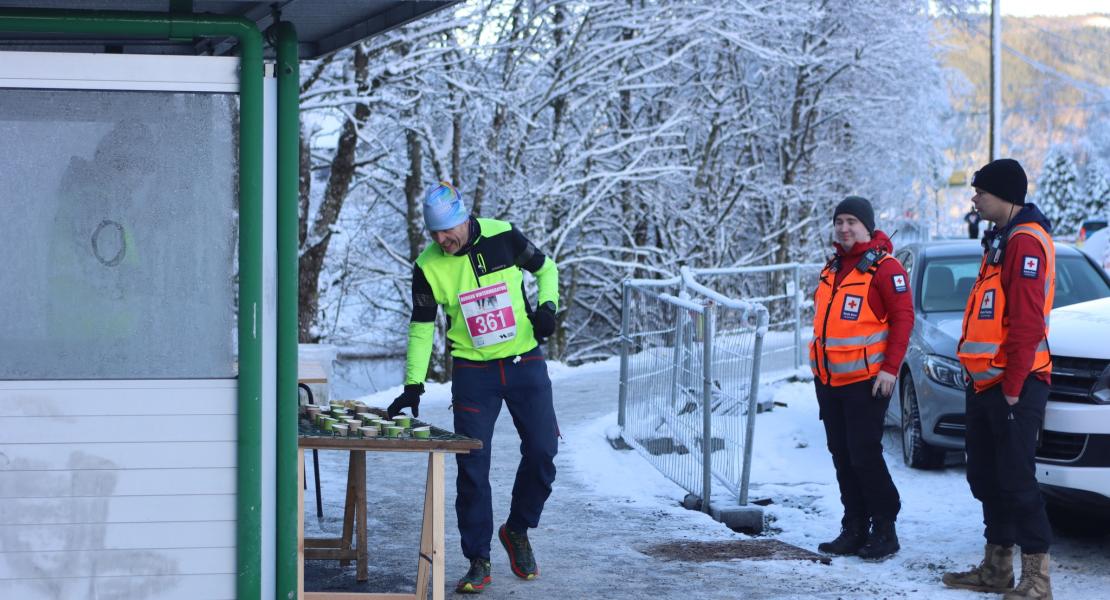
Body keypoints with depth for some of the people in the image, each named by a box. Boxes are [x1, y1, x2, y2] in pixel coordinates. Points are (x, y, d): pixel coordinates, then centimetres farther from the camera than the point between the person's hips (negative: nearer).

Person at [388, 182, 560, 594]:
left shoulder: (503, 237, -9)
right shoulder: (428, 267, -9)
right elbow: (421, 328, -3)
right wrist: (413, 384, -12)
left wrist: (547, 305, -8)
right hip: (473, 371, 0)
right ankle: (478, 562, 3)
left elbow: (545, 268, 9)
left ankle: (517, 530, 23)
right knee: (472, 466, -5)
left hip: (525, 363, 1)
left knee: (542, 452, -2)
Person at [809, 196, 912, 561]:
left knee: (865, 455, -9)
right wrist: (819, 366, 19)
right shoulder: (833, 268, 15)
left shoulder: (884, 268, -9)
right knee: (842, 458, 9)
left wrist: (890, 368, -17)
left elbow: (903, 318, -12)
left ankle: (884, 530, 1)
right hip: (829, 381, 8)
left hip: (866, 381, -8)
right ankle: (854, 529, 16)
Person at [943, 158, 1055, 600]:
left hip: (1012, 385, -10)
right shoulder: (1001, 240, 18)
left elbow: (1026, 321, -21)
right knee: (987, 477, 13)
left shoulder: (1025, 241, -15)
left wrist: (1012, 386, -21)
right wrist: (984, 380, 18)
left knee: (1015, 478, -9)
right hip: (985, 382, 10)